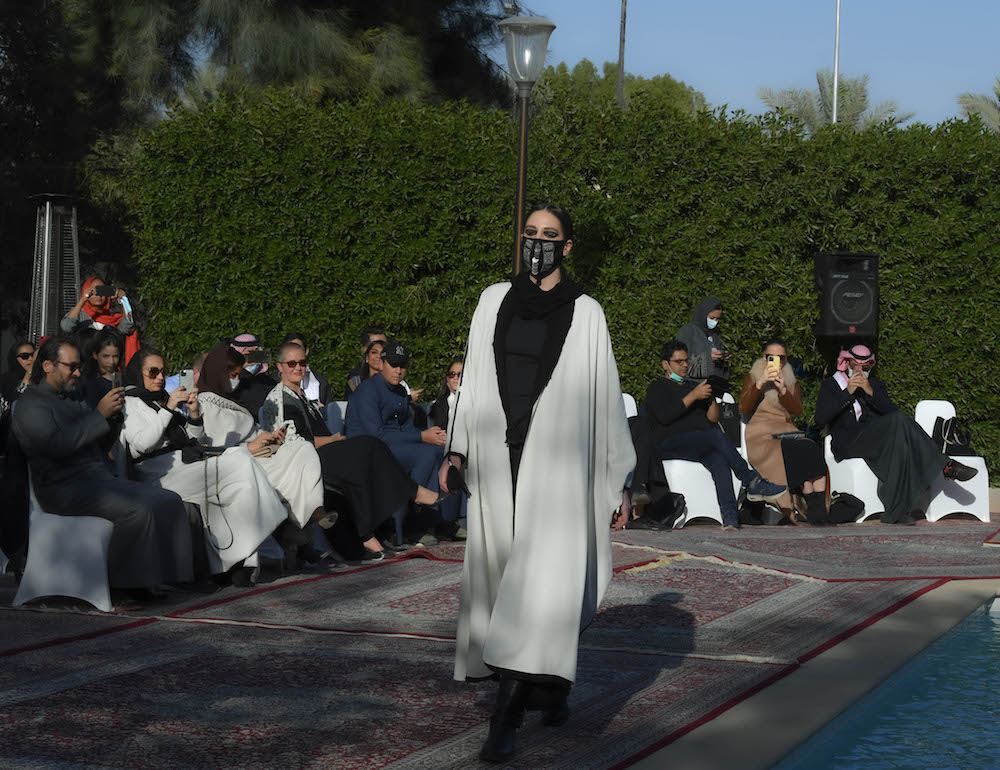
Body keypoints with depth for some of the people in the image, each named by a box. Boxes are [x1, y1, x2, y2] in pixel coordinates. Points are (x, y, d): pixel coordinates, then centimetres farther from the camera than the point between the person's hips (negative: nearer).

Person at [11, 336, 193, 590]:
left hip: (100, 479, 9)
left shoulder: (73, 401, 25)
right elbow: (56, 445, -20)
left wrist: (114, 411, 8)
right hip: (66, 488, -9)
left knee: (170, 502, -8)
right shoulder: (31, 405, -3)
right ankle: (123, 586, -22)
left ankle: (171, 576, -13)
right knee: (138, 510, -30)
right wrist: (100, 414, -17)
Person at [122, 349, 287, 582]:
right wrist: (168, 409, -12)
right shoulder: (130, 402, 5)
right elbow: (141, 443, -12)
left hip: (186, 462, 7)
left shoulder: (162, 398, 28)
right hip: (162, 472, -7)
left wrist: (193, 414, 4)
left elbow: (193, 437, 24)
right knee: (240, 465, -21)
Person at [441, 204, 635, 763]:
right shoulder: (494, 301, 10)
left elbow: (607, 397, 4)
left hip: (557, 460, -4)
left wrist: (619, 481, 4)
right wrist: (458, 449, 5)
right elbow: (475, 380, 14)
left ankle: (508, 712, -16)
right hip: (499, 455, 4)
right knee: (504, 571, 8)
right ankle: (548, 682, 27)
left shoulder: (586, 313, 1)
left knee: (543, 576, -13)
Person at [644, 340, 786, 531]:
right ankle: (753, 482, -32)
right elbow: (664, 416, -9)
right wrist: (693, 396, -13)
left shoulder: (693, 385, 29)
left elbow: (712, 419, 22)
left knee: (718, 460, -32)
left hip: (700, 445, 4)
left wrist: (711, 399, 2)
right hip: (670, 444, -4)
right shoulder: (658, 388, 12)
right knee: (717, 436, -32)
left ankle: (730, 516, -48)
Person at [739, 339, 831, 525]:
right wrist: (760, 383, -10)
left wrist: (783, 389, -9)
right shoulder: (751, 378, 15)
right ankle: (815, 508, -34)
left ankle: (819, 508, -38)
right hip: (761, 436, -3)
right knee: (796, 451, -33)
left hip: (787, 433, 3)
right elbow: (744, 408, -1)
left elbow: (797, 410, 5)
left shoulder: (792, 383, 23)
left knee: (813, 449, -31)